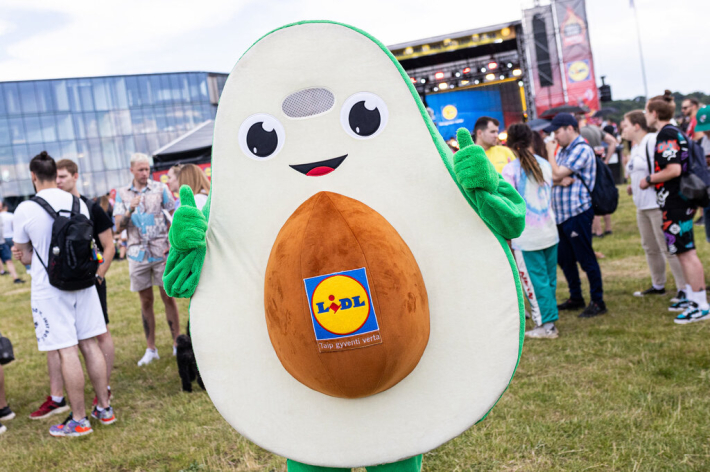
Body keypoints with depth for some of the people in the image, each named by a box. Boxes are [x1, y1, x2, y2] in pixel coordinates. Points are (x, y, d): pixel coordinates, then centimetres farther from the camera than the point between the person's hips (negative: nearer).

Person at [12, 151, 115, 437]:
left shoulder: (25, 210, -10)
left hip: (49, 289, -4)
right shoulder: (78, 203, 3)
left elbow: (25, 257, -2)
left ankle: (79, 421, 7)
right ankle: (104, 409, 20)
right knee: (89, 345, 12)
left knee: (67, 352, -1)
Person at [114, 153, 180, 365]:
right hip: (138, 254, 2)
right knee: (146, 301, 7)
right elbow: (118, 227, 0)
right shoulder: (122, 194, 7)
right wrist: (130, 210, -16)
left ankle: (177, 343, 12)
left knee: (168, 297, 2)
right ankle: (150, 349, 15)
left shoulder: (160, 188, 3)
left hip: (161, 252, -2)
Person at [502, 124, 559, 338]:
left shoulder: (510, 169, -10)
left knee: (536, 281, 1)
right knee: (549, 278, 13)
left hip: (526, 237, -6)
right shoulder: (545, 164, 8)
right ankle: (549, 320, 20)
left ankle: (546, 325, 5)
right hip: (550, 232, 6)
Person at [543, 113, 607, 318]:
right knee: (564, 259, 15)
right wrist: (561, 180, -12)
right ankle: (576, 298, 28)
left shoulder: (582, 149, -12)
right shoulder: (563, 150, 17)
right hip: (561, 214, 9)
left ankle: (598, 302, 6)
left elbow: (557, 174, -17)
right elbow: (550, 178, 10)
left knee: (586, 259, -3)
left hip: (577, 213, -9)